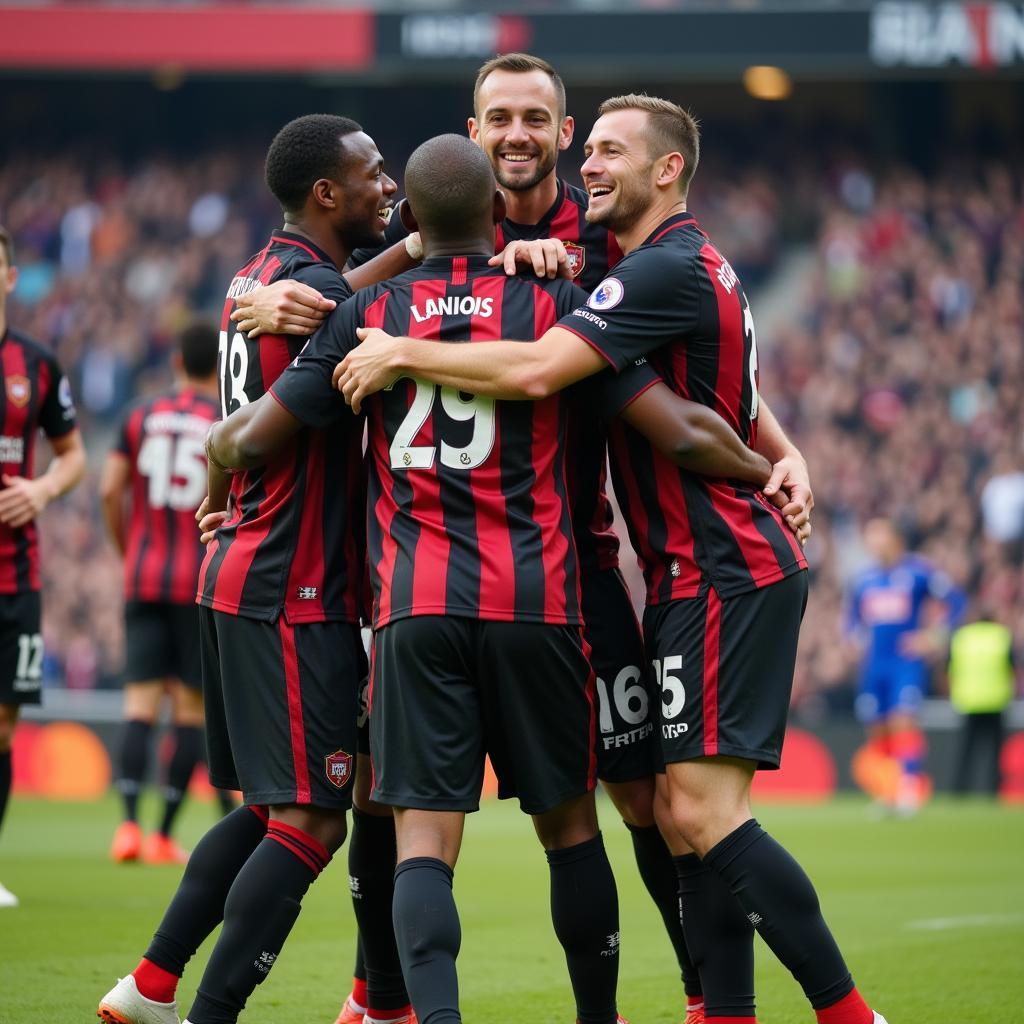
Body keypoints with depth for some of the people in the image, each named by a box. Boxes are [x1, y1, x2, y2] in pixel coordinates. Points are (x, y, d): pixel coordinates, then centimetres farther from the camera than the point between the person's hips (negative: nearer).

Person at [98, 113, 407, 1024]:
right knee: (312, 821, -7)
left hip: (239, 573, 10)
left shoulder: (259, 276, 14)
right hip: (296, 591, -10)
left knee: (269, 807, 18)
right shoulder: (317, 289, -15)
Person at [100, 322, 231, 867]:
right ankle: (164, 833, 2)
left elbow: (110, 490, 1)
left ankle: (129, 822, -17)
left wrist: (127, 553, 14)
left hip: (143, 578, 3)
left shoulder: (141, 415, 6)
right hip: (203, 580, -3)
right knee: (191, 708, 4)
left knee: (140, 703, 0)